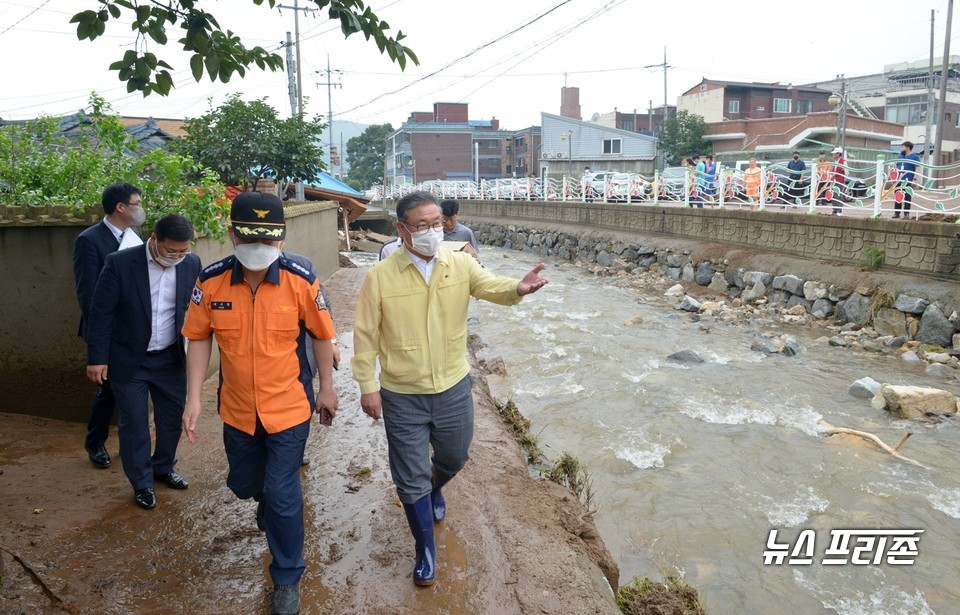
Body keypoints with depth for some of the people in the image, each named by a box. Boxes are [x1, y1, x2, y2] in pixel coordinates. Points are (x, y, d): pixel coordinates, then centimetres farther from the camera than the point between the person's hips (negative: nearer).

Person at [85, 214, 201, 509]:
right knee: (134, 424, 8)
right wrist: (97, 358, -10)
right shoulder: (120, 263, -16)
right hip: (129, 360, -3)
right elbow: (101, 312, -10)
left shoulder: (191, 264, -8)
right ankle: (142, 483, 26)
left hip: (171, 359, 3)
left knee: (173, 419, 14)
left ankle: (163, 468, 38)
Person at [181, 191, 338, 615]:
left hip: (289, 407, -3)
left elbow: (321, 335, -5)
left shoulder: (300, 280, -17)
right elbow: (199, 338, -1)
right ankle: (267, 500, 62)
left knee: (282, 495, 1)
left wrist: (326, 388, 2)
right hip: (237, 409, 3)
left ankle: (288, 578, 25)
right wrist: (194, 399, -2)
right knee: (244, 482, 23)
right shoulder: (211, 281, -12)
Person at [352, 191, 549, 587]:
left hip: (453, 388, 3)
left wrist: (518, 288, -44)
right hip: (402, 396, -2)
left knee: (454, 458, 25)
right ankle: (426, 551, 31)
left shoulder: (460, 264, -6)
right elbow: (365, 335, -7)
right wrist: (367, 385, -8)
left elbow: (491, 287, -22)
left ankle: (435, 490, 61)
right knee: (411, 477, 9)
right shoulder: (380, 276, -12)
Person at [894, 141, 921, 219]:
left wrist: (914, 179, -17)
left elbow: (917, 169, -9)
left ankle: (906, 213, 2)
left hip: (908, 182, -6)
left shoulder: (915, 157, -2)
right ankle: (896, 213, 12)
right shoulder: (900, 157, 18)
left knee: (907, 198, -3)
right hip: (899, 181, 6)